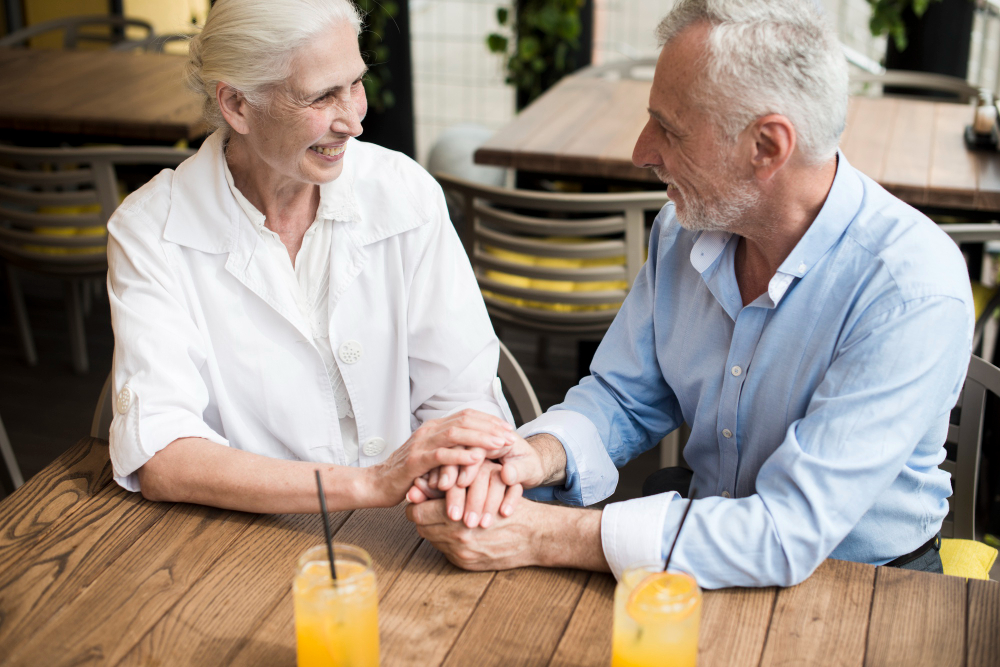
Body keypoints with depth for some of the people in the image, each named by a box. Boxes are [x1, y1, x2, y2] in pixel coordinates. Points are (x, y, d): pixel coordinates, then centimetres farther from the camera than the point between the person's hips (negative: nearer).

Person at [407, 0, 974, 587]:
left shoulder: (915, 290, -26)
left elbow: (788, 536, -29)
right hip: (708, 546, 4)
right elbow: (625, 396, 6)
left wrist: (543, 538, -31)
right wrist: (540, 456, -18)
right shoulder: (684, 229, -5)